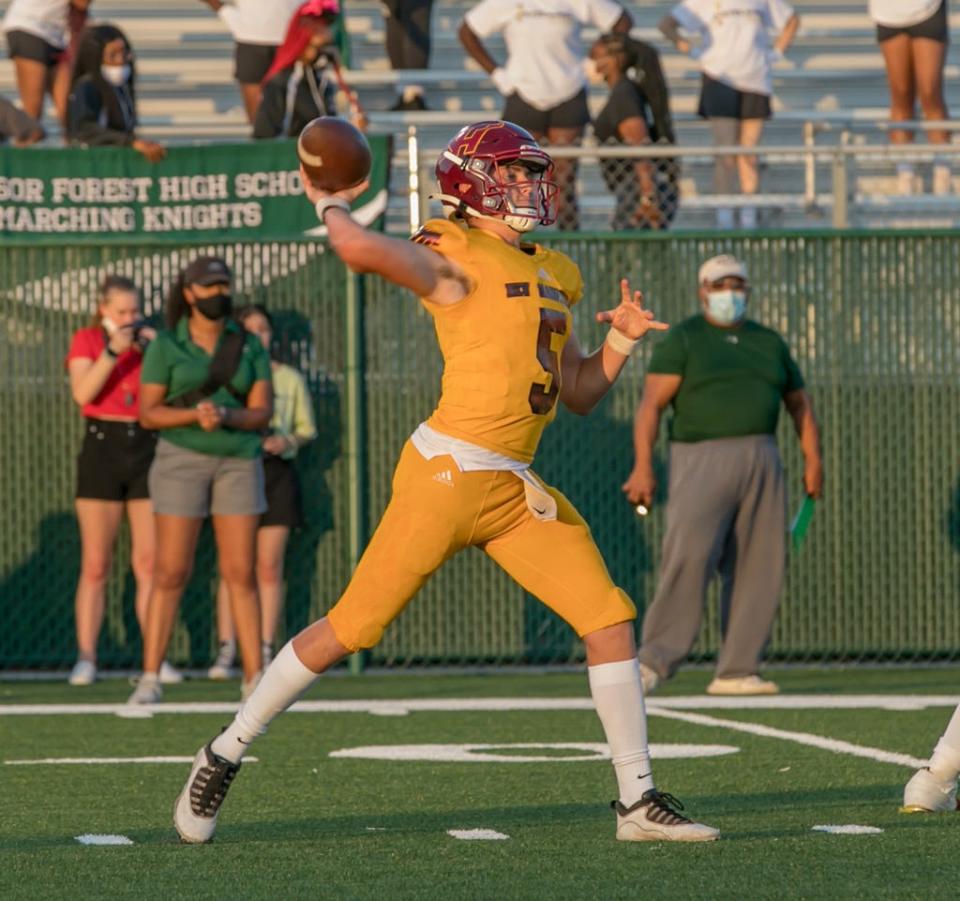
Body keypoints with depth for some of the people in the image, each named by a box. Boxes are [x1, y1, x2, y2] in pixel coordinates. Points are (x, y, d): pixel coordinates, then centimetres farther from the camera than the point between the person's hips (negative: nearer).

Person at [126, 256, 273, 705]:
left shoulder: (249, 347, 5)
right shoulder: (165, 347, -2)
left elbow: (262, 411, 0)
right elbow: (148, 413, -4)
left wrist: (225, 416, -20)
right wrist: (194, 414, -21)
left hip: (239, 461, 2)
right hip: (181, 460, -2)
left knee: (240, 573, 0)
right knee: (171, 572, -6)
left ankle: (254, 676, 3)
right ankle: (150, 678, -4)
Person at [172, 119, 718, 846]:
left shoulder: (556, 276, 17)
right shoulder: (454, 259, -8)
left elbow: (578, 393, 23)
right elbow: (361, 249, -28)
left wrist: (621, 340, 6)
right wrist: (331, 203, -7)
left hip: (518, 488, 7)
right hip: (449, 472, -7)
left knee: (611, 622, 0)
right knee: (352, 627, -5)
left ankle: (639, 801, 8)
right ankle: (225, 756, 11)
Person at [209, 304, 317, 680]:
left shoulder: (290, 378, 8)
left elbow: (307, 428, 12)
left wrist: (288, 441, -8)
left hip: (276, 470, 1)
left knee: (269, 567, 0)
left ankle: (265, 651, 4)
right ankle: (226, 651, -4)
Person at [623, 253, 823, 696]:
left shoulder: (769, 342, 16)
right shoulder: (682, 340, 0)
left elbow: (799, 402, 22)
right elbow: (651, 403, -8)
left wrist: (812, 459, 9)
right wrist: (643, 466, -18)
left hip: (761, 462, 5)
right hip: (702, 460, -5)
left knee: (758, 569, 0)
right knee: (689, 557, -19)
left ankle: (736, 671, 3)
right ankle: (655, 660, -16)